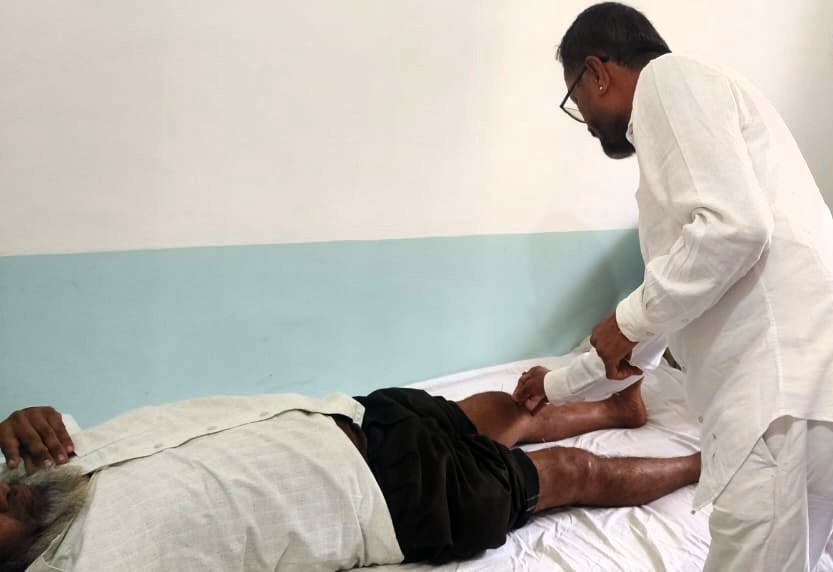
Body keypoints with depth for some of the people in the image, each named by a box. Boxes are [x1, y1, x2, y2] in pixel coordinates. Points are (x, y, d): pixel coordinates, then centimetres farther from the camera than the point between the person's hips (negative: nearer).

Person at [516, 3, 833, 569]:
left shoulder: (668, 78, -1)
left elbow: (734, 226, -19)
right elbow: (677, 303, 30)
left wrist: (629, 319, -4)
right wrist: (559, 383, 39)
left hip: (785, 378, -10)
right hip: (778, 376, 10)